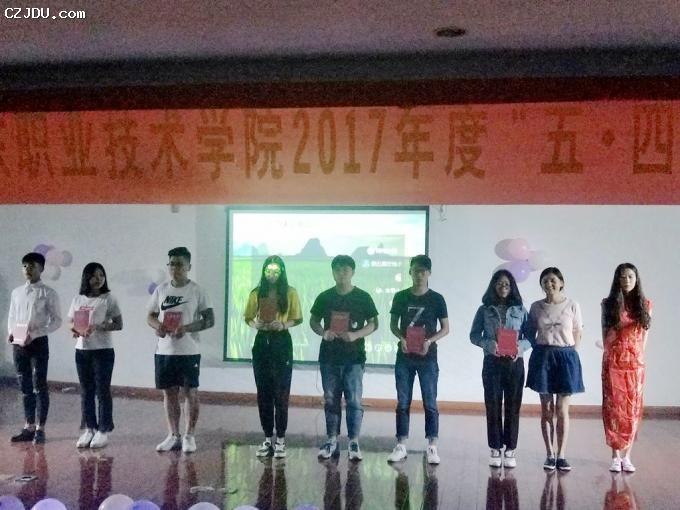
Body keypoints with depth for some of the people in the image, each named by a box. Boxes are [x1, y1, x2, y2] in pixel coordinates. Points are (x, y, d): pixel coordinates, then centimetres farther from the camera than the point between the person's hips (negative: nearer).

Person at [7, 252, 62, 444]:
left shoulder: (48, 293, -4)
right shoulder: (16, 292, 11)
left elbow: (56, 320, -6)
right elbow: (11, 317, 18)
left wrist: (35, 334, -17)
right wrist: (11, 333, -2)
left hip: (39, 343, -5)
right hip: (19, 345, 5)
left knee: (39, 386, -2)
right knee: (25, 387, 10)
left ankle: (40, 429, 5)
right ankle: (29, 427, 19)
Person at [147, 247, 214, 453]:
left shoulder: (197, 291, -5)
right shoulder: (161, 289, 7)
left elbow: (210, 320, -6)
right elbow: (150, 316, 13)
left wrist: (187, 328, -21)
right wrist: (157, 325, -11)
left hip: (189, 351, -4)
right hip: (164, 351, 4)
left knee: (190, 392, 2)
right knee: (169, 393, 10)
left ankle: (189, 436, 13)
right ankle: (173, 436, 21)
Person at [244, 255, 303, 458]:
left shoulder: (290, 293, -1)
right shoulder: (256, 293, 6)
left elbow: (298, 319, 2)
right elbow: (248, 317, 11)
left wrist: (283, 324, -17)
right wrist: (255, 324, -11)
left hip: (282, 343, -3)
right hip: (262, 342, 3)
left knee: (281, 393, -2)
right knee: (263, 393, 7)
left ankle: (281, 439, 6)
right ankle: (267, 439, 16)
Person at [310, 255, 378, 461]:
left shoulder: (363, 297, -1)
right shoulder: (324, 297, 5)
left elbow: (373, 323, 1)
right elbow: (313, 320, 13)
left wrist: (356, 335, -16)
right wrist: (323, 332, -9)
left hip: (354, 357, -2)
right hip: (329, 357, 3)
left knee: (354, 400, -2)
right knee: (331, 400, 9)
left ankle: (354, 443, 6)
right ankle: (331, 441, 18)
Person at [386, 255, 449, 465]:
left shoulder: (436, 299, -1)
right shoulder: (400, 297, 4)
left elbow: (445, 328, 2)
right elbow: (393, 324, 9)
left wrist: (430, 341, -15)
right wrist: (401, 338, -11)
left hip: (428, 358, -2)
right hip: (404, 357, 2)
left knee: (430, 403, 0)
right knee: (403, 403, 6)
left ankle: (432, 447, 6)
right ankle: (401, 445, 12)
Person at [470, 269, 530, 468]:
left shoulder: (520, 310, 6)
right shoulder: (484, 310, 5)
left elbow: (530, 336, 4)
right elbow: (474, 335, 3)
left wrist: (521, 346, -16)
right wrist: (489, 344, -15)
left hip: (514, 362, 0)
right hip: (492, 362, 0)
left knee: (513, 406, 3)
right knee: (493, 405, 1)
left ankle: (510, 449, 10)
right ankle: (495, 448, 10)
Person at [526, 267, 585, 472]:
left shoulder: (572, 305, 0)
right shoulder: (536, 307, 5)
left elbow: (577, 333, 5)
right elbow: (531, 333, 10)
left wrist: (570, 354, -2)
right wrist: (540, 350, -2)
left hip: (566, 356, -1)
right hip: (543, 357, 1)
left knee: (562, 410, -1)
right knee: (547, 409, 4)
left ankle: (561, 455, 5)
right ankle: (550, 454, 10)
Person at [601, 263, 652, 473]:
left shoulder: (645, 305, 6)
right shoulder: (609, 304, 3)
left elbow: (644, 334, 9)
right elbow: (605, 335, 8)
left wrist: (638, 356, 4)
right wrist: (612, 353, 5)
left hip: (635, 363, 1)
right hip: (613, 363, -1)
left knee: (632, 408, 1)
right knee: (613, 407, -2)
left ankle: (627, 455, 7)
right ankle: (615, 455, 4)